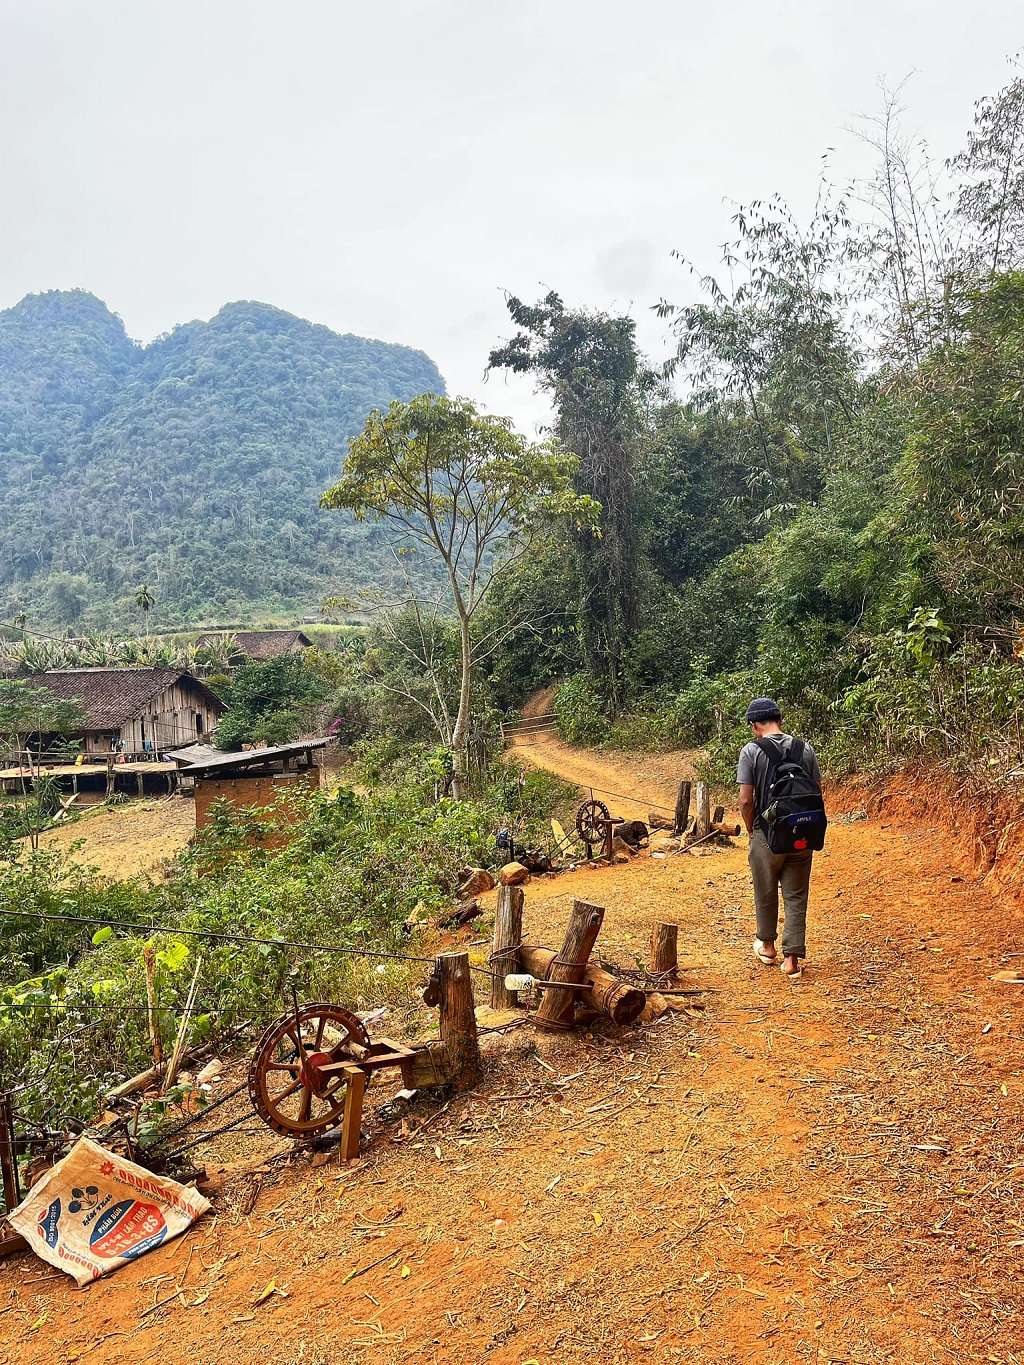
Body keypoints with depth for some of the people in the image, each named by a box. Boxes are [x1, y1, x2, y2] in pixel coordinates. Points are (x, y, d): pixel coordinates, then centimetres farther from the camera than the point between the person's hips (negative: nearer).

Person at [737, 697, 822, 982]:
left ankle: (767, 946, 34)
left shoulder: (751, 751, -11)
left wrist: (751, 830, 4)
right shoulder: (805, 748, 0)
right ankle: (793, 958, 9)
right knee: (796, 897, 9)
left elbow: (745, 800, -13)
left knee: (766, 894, 16)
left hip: (767, 835, -2)